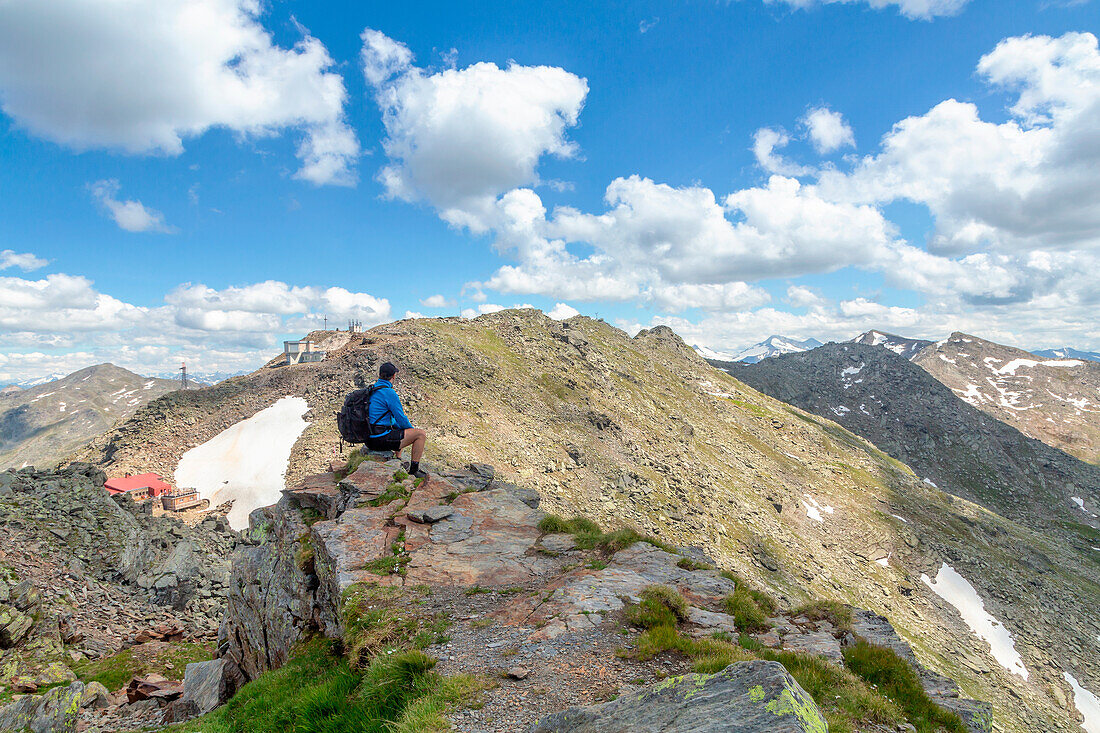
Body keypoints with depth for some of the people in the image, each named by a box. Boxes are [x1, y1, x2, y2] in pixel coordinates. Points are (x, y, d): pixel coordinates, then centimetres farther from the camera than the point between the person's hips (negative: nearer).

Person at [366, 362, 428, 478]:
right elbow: (401, 419, -11)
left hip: (369, 438, 10)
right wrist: (412, 430, 8)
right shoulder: (390, 393, -17)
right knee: (421, 433, -2)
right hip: (381, 440, -10)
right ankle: (414, 469, 5)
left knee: (398, 428, 35)